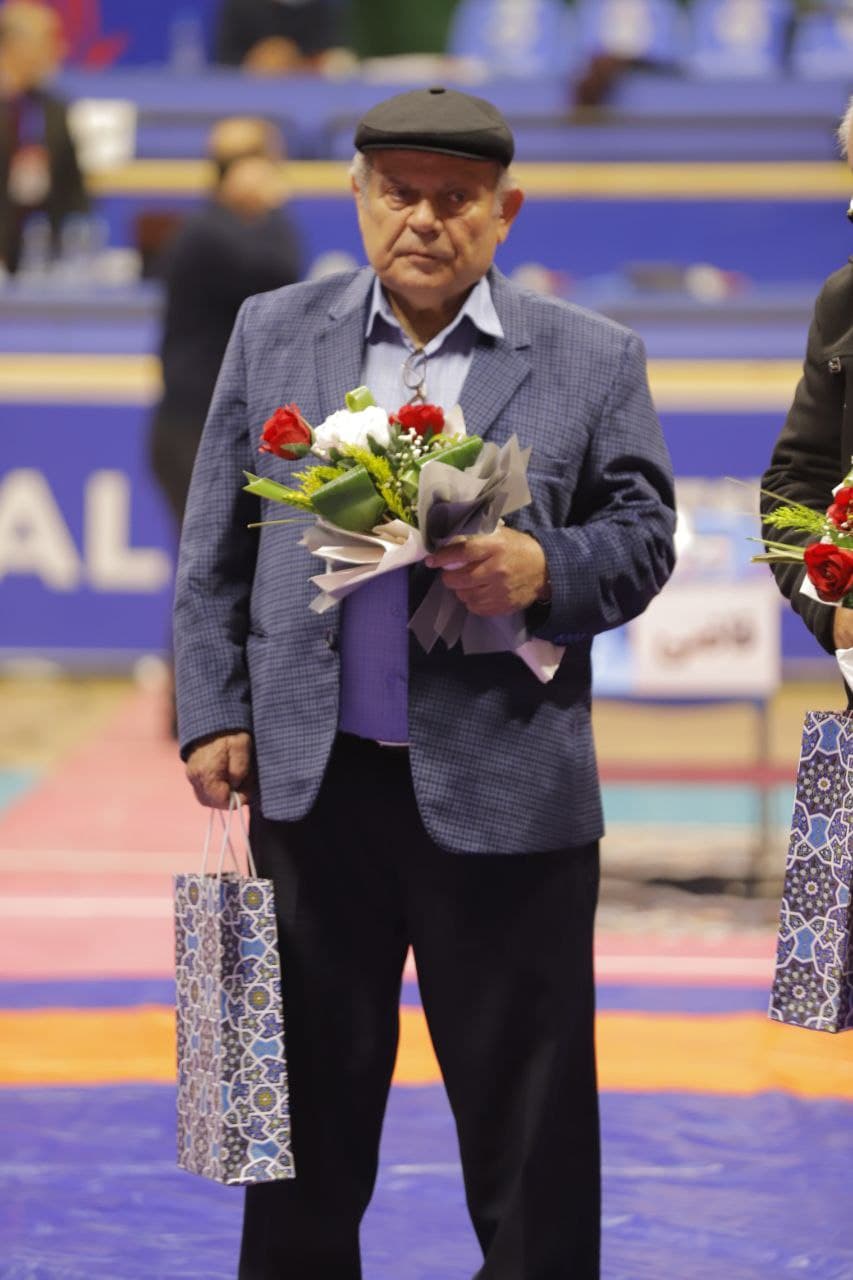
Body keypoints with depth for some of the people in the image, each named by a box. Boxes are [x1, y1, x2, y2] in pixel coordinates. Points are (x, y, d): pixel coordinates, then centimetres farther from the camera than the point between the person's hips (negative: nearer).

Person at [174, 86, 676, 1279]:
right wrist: (213, 711, 3)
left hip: (504, 788, -2)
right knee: (313, 1084, 12)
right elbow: (216, 547, 10)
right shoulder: (274, 334, 8)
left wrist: (548, 570, -17)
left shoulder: (592, 360, 3)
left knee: (523, 1090, 2)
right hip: (315, 775, 2)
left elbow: (641, 534, 3)